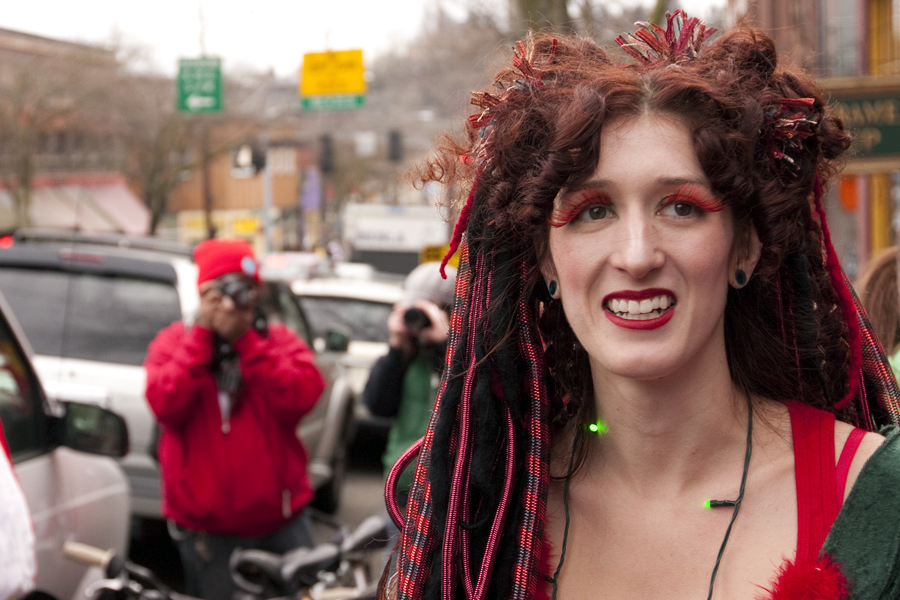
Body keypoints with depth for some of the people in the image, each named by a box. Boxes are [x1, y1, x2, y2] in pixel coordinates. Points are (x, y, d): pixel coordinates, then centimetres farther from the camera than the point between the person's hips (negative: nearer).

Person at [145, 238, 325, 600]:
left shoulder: (280, 341, 4)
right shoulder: (173, 342, 2)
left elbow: (298, 399, -16)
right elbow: (166, 404, -17)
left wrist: (247, 338, -16)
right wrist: (203, 335, -16)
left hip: (280, 520, 1)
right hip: (204, 529, -1)